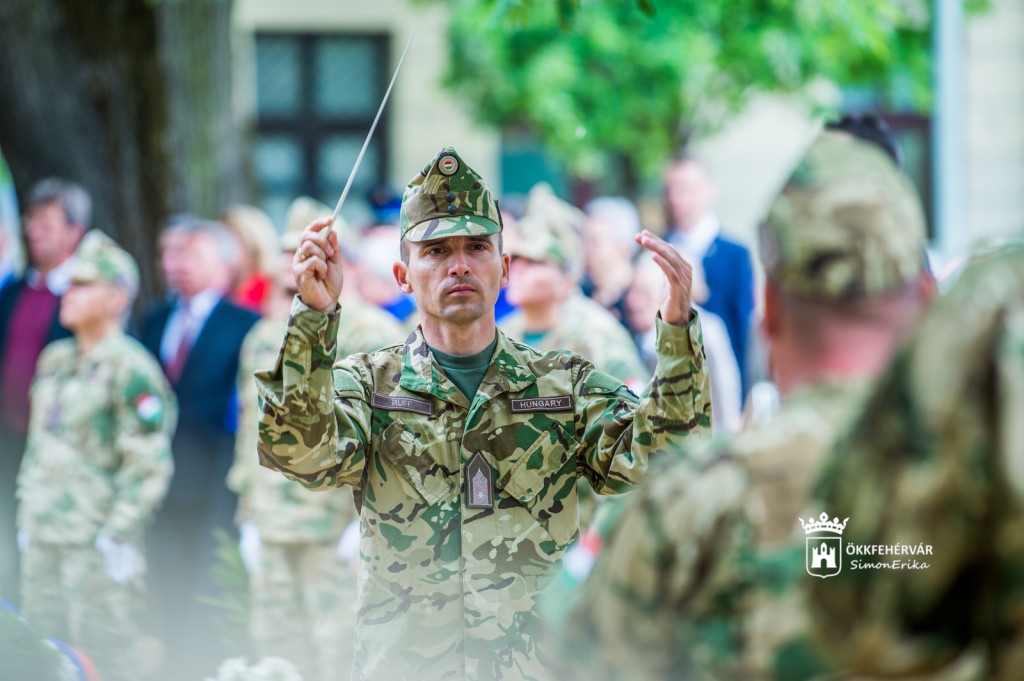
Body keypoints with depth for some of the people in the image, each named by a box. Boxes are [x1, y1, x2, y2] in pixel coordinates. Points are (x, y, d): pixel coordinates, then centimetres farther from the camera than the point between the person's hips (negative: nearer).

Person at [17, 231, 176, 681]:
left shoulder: (130, 369, -10)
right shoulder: (54, 361, 15)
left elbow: (149, 463, -13)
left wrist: (119, 536, -15)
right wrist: (26, 517, 18)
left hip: (96, 542, -8)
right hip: (41, 542, 8)